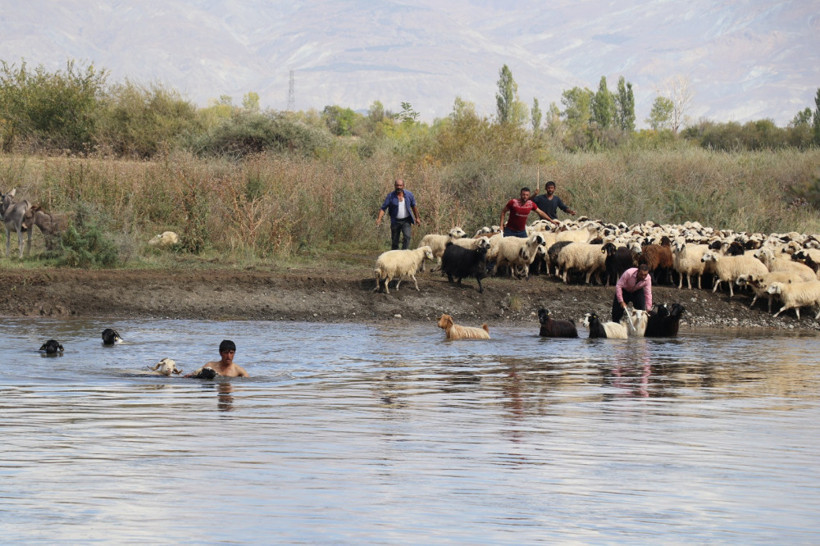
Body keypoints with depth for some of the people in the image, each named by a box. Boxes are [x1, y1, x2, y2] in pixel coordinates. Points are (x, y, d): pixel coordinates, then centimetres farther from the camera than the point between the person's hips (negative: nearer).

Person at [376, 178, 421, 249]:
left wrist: (417, 218, 17)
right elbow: (383, 208, -12)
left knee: (406, 236, -20)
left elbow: (413, 206, 11)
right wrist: (379, 219, -26)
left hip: (406, 220, 0)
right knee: (394, 241, 5)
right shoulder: (390, 196, -8)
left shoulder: (409, 194, -3)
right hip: (395, 221, 0)